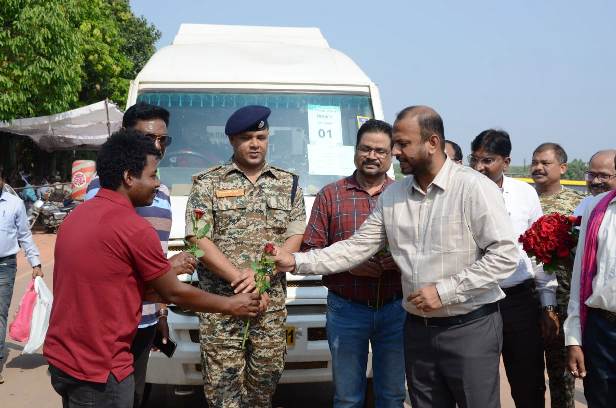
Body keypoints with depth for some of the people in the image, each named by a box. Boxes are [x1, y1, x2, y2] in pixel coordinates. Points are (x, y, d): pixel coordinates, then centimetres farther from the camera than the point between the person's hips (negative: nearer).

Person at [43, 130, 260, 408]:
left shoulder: (78, 215, 6)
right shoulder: (133, 227, -19)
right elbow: (173, 293, -8)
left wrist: (167, 269, 17)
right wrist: (231, 305, 5)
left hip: (61, 359, 8)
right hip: (98, 370, -8)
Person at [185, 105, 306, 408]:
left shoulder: (289, 183, 10)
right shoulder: (207, 183, 1)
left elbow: (295, 238, 4)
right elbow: (198, 240, -7)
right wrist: (241, 280, -14)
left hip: (272, 303, 3)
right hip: (219, 302, -2)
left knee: (265, 382, 10)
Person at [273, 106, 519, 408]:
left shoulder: (474, 188, -12)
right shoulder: (392, 196, 5)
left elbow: (505, 255, -15)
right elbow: (357, 247, 6)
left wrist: (444, 291, -18)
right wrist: (296, 261, -4)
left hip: (470, 327, -5)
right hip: (418, 329, 5)